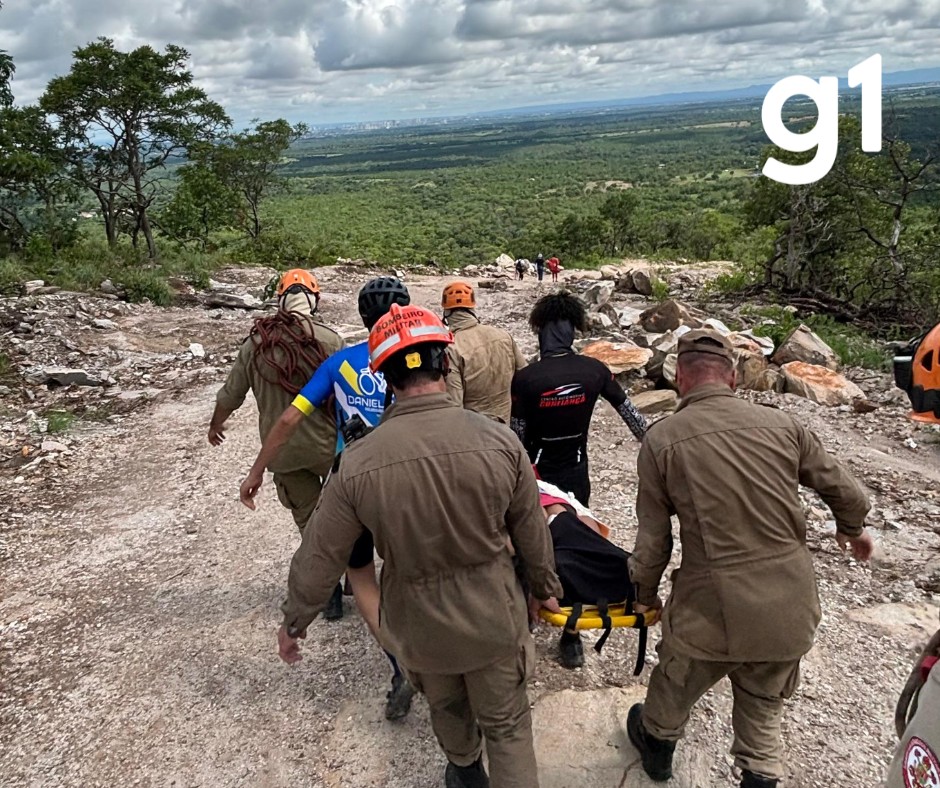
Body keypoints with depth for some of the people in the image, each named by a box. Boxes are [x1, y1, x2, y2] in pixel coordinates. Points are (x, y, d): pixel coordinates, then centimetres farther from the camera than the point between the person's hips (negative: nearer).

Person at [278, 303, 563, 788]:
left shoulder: (359, 462, -21)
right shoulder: (498, 442, -20)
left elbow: (320, 557, -10)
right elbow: (531, 533, -6)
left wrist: (294, 621, 8)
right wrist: (545, 584, 14)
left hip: (419, 624, 2)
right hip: (493, 617, -1)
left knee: (446, 707, 31)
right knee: (507, 725, 20)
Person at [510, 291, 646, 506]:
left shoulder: (524, 378, -19)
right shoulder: (596, 370, -10)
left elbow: (517, 435, -13)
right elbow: (630, 413, 1)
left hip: (538, 473, -3)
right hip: (577, 472, 3)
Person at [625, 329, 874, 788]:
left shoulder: (661, 440, -11)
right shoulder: (781, 425, -4)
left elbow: (653, 538, -5)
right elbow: (846, 494, 7)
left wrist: (645, 594, 13)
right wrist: (852, 529, 29)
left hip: (713, 609, -2)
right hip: (790, 609, 2)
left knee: (675, 684, 28)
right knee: (763, 704, 27)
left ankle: (656, 744, 53)